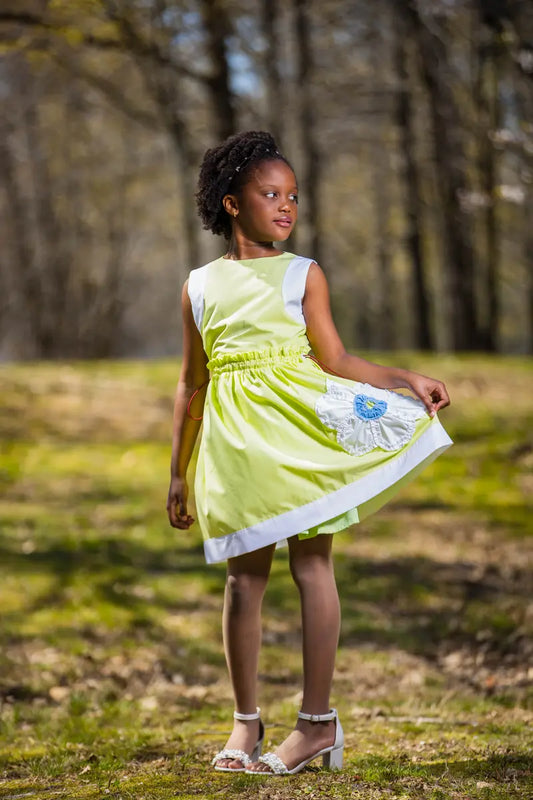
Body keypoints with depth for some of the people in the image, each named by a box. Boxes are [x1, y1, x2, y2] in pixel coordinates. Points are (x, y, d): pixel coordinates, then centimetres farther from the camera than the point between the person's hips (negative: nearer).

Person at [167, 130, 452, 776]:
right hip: (234, 441, 2)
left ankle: (318, 721, 2)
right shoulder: (201, 286, 12)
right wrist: (178, 471, 16)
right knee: (244, 572, 3)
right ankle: (246, 722, 14)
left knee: (311, 564, -3)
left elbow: (335, 361, 1)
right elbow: (192, 384, 16)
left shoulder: (303, 275, 7)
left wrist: (405, 380, -12)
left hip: (297, 430, -2)